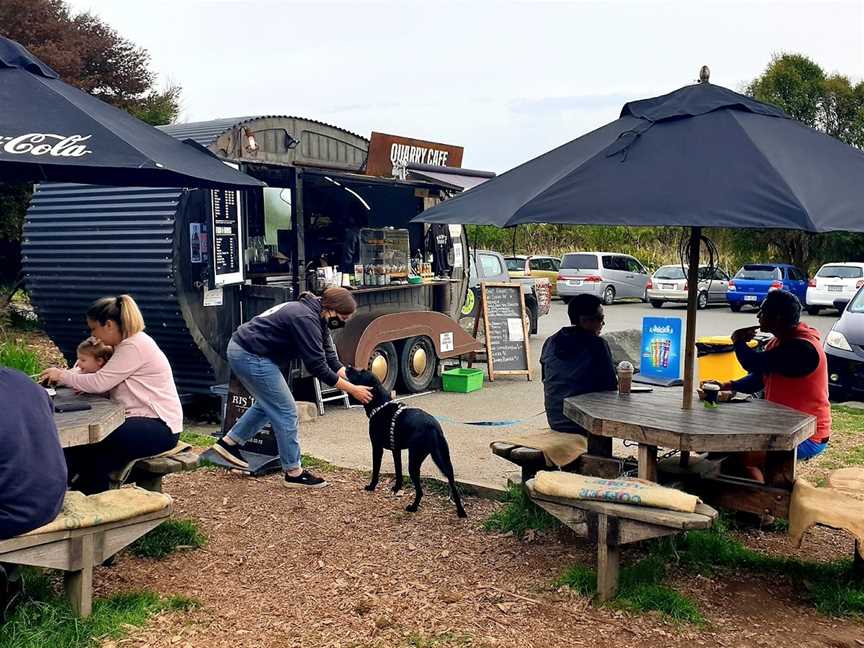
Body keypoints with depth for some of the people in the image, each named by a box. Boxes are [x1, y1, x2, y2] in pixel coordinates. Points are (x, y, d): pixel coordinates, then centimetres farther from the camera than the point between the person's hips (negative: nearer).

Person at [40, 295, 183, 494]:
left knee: (91, 441, -19)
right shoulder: (128, 343, 14)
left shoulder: (135, 346, -18)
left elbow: (100, 382, -20)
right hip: (144, 420, 10)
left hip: (160, 427, -10)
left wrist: (62, 375, -7)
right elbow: (106, 382, 14)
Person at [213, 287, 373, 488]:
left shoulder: (315, 316, 7)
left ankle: (229, 442, 33)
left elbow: (330, 359, 7)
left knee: (268, 404, 25)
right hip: (252, 357, -10)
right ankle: (294, 473, 7)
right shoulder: (306, 319, -24)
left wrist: (355, 379, -5)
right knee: (286, 412, -3)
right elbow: (317, 367, -23)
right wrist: (352, 390, -19)